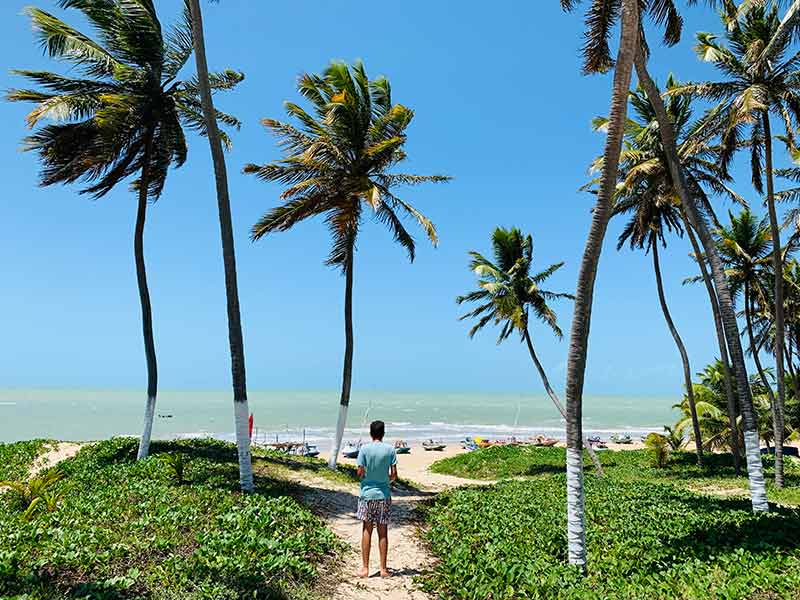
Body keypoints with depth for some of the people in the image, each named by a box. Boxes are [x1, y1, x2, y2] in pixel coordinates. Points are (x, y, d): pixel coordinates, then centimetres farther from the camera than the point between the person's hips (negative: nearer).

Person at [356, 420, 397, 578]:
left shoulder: (364, 449, -8)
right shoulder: (390, 449, -4)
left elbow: (360, 473, -8)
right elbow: (394, 475, -4)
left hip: (367, 494, -1)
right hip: (384, 494, 1)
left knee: (367, 530, 8)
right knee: (383, 532, 8)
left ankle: (365, 568, 11)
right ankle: (383, 568, 13)